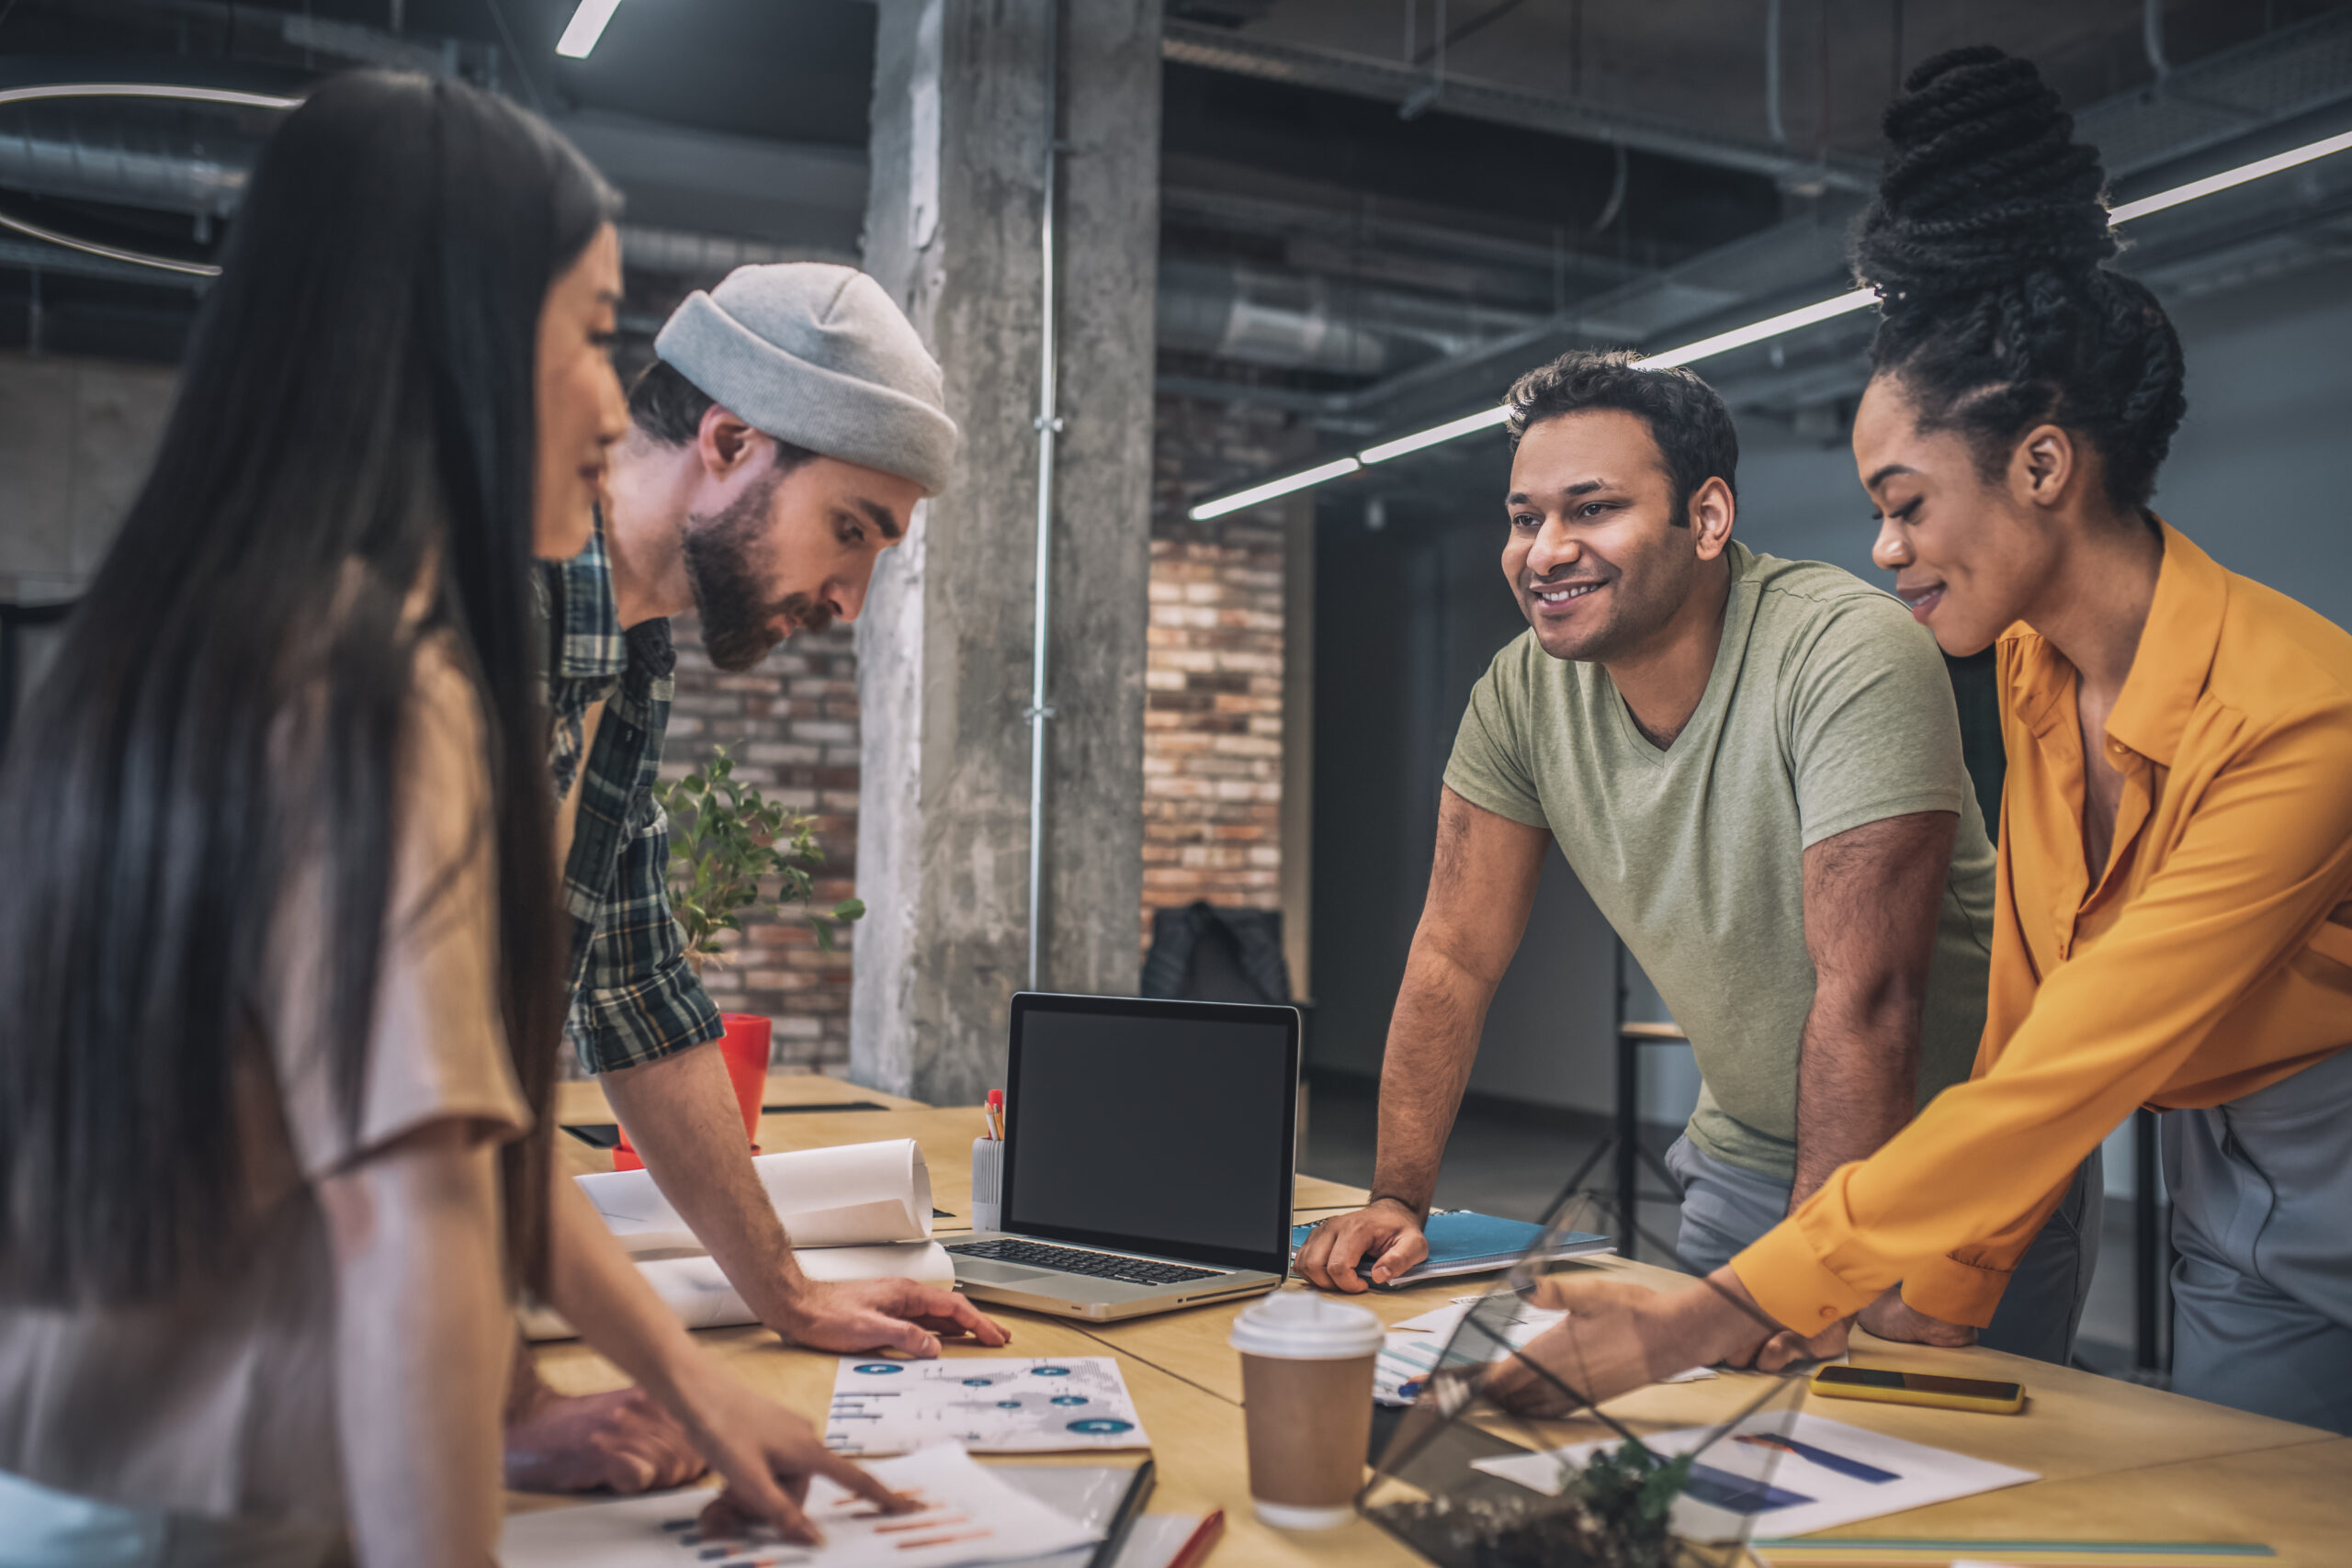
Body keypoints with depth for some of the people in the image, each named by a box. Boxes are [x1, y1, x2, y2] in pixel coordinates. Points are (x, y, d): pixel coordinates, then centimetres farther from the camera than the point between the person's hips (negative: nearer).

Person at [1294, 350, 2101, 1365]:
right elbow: (1456, 956, -4)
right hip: (1743, 1158, 5)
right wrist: (1396, 1200, -9)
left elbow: (1866, 995, -29)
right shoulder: (1522, 691, -10)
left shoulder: (1852, 656, -27)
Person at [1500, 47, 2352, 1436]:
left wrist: (1720, 1317, -32)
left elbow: (2061, 1079, -31)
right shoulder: (2033, 672, -3)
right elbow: (2022, 1020, 1)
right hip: (2221, 1208, 6)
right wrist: (1935, 1296, -1)